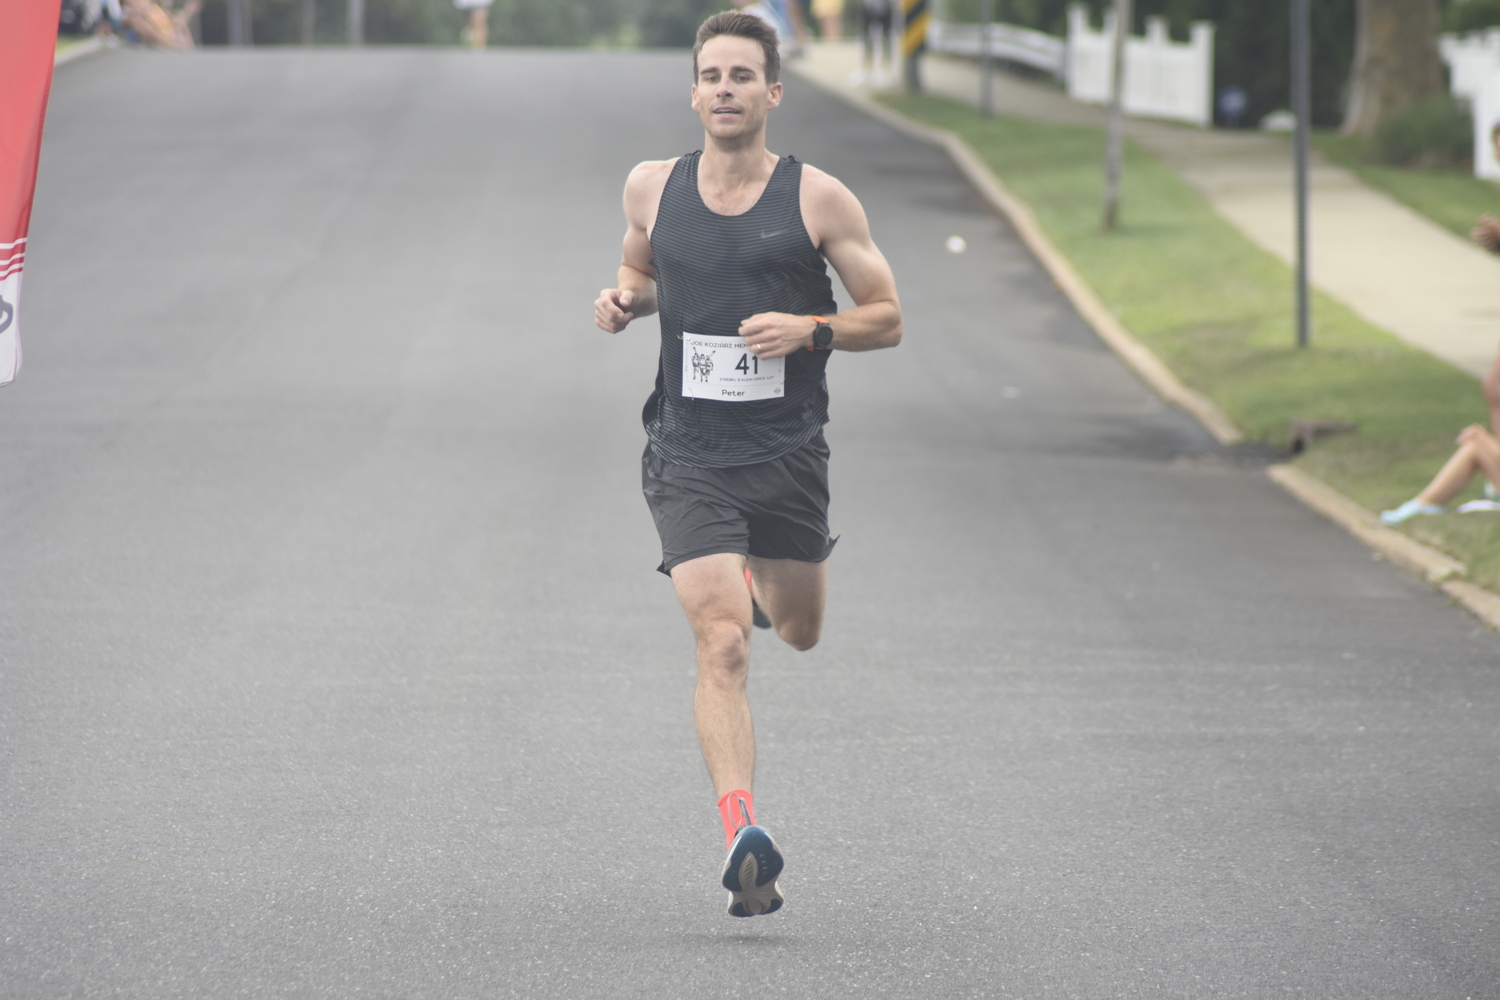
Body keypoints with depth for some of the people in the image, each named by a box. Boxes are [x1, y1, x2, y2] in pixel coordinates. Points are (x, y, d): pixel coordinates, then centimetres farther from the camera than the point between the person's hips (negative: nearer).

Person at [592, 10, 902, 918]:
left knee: (800, 632, 20)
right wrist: (624, 300, 1)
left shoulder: (818, 199, -4)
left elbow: (888, 317, 1)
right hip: (687, 458, -1)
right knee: (723, 646, -17)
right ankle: (745, 836, -24)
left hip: (788, 455, 1)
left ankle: (755, 576, 57)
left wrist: (809, 331, -17)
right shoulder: (652, 189, 3)